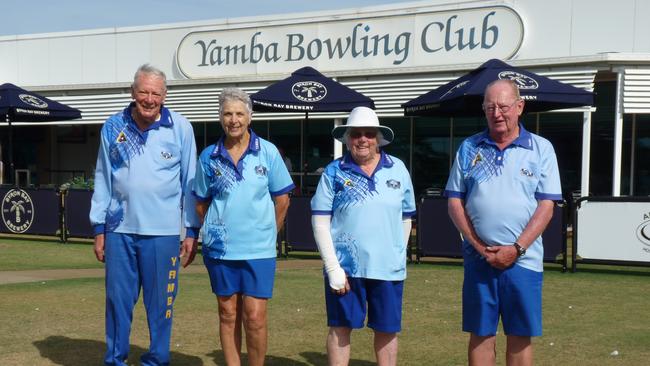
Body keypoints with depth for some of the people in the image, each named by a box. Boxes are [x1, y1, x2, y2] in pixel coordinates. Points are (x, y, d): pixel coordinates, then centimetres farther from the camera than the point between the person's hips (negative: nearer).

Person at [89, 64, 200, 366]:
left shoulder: (180, 128, -1)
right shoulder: (113, 127, 5)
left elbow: (190, 181, 2)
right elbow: (103, 179, 10)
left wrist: (192, 231, 1)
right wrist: (99, 228, 8)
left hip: (163, 231, -2)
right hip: (120, 229, 2)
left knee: (160, 303, 5)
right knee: (117, 300, 8)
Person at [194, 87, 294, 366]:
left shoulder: (268, 152, -1)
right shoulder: (209, 156, 3)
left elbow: (281, 199, 5)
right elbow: (201, 203, 13)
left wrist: (266, 233, 9)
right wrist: (214, 230, 11)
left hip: (258, 249, -2)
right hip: (220, 248, 2)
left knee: (254, 317, -3)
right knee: (228, 315, 10)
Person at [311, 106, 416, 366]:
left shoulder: (398, 170, 5)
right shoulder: (334, 172, -1)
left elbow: (406, 218, 12)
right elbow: (320, 222, -4)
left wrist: (397, 255, 10)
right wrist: (333, 267, -10)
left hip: (388, 268, 2)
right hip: (345, 267, -1)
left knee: (387, 330, 9)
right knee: (340, 328, 6)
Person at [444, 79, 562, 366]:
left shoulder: (541, 149, 2)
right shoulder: (469, 148, 7)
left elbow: (546, 206, -3)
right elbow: (454, 202, 5)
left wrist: (516, 249, -12)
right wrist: (480, 246, -6)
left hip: (523, 259, -1)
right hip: (478, 258, 1)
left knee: (520, 336, 5)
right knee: (480, 334, 7)